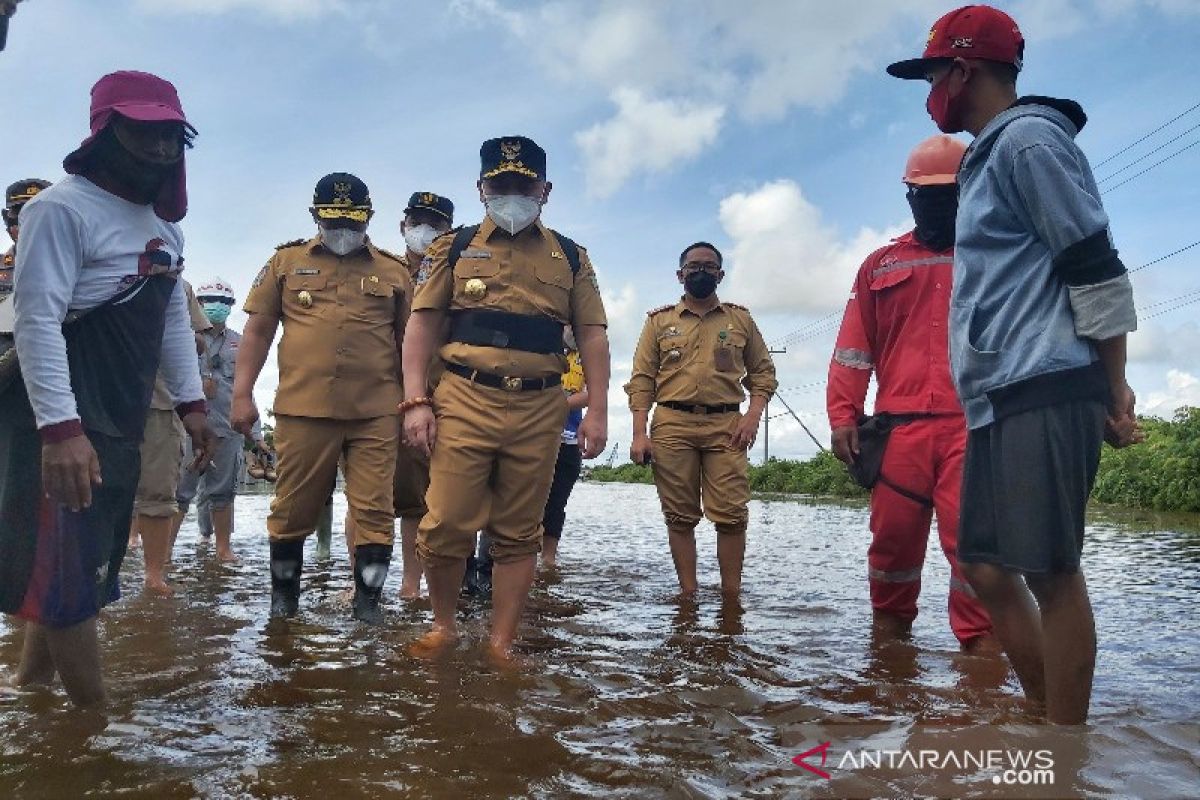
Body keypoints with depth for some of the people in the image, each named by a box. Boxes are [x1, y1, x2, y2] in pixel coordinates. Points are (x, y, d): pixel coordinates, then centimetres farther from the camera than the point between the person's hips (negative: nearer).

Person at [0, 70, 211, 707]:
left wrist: (190, 403, 14)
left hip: (121, 422, 9)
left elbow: (175, 317, 18)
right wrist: (61, 429, -27)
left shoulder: (163, 225, 14)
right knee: (66, 570, -3)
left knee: (85, 567, 14)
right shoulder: (63, 208, -13)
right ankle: (98, 715, 6)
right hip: (63, 425, -9)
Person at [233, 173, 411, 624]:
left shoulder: (394, 271, 11)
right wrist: (242, 393, 3)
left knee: (374, 511, 1)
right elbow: (258, 330, 10)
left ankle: (369, 600, 14)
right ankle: (283, 595, 29)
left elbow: (410, 342, 13)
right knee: (293, 509, 10)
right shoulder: (287, 261, 12)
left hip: (376, 414, 0)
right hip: (302, 410, 0)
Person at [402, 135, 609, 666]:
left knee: (519, 534, 6)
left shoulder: (570, 257, 13)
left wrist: (598, 409, 0)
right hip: (464, 403, -1)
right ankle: (443, 625, 20)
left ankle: (502, 640, 18)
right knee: (447, 526, -4)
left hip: (539, 411, 1)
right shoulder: (454, 248, 10)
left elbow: (592, 335, 10)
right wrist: (416, 401, -7)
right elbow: (422, 324, 4)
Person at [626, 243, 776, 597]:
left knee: (731, 515, -6)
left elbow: (762, 371, 16)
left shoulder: (740, 319, 15)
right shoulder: (659, 321, 13)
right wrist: (639, 433, -3)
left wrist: (753, 414, -1)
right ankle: (687, 594, 11)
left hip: (726, 427, 0)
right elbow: (641, 380, 8)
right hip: (672, 426, 0)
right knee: (680, 515, 3)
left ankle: (731, 596, 4)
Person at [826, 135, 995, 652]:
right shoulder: (880, 266, 17)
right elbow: (853, 351, 11)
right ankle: (889, 628, 22)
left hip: (973, 424, -1)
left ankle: (981, 643, -1)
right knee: (894, 536, 4)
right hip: (900, 426, 1)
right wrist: (844, 418, 1)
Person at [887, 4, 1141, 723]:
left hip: (1043, 395, -10)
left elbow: (1097, 269, -10)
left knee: (1050, 571, -6)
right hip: (1002, 401, 10)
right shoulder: (991, 154, 24)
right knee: (986, 566, 10)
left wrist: (1115, 391, -9)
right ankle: (1047, 715, 21)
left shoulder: (1027, 138, -4)